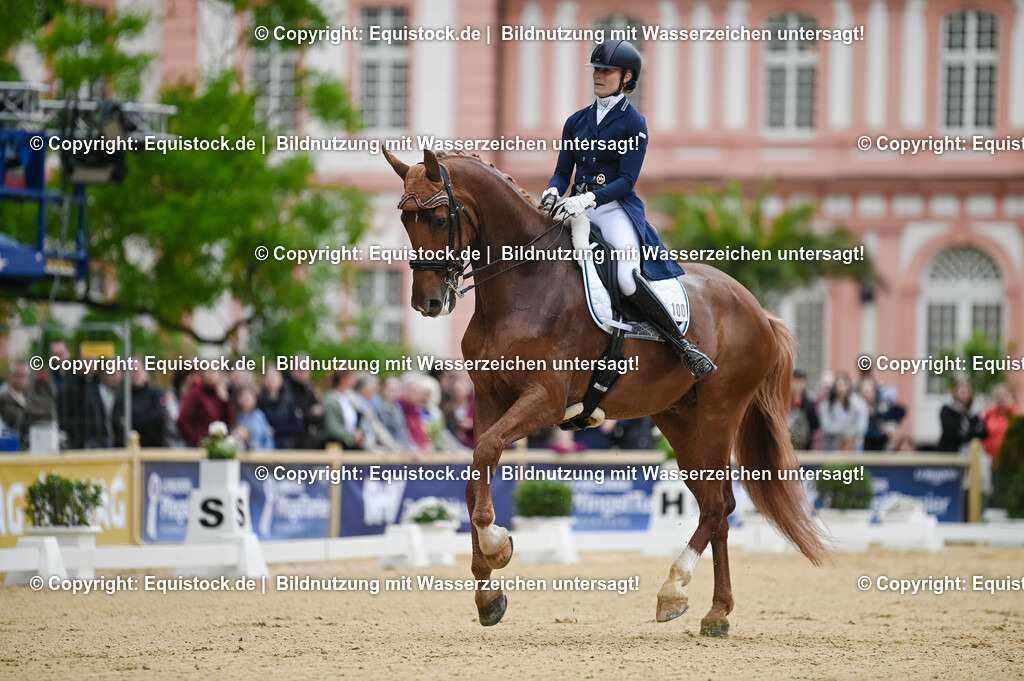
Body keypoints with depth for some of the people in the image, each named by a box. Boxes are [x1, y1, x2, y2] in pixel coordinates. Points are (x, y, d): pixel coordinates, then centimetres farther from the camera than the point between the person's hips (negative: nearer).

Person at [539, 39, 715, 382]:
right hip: (577, 209, 6)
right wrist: (553, 191, -9)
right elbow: (563, 171, 15)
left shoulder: (633, 123, 0)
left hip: (616, 209, -6)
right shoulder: (577, 121, 16)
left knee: (628, 278, -29)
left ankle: (684, 346, -20)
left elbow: (627, 180, -8)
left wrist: (588, 199, -22)